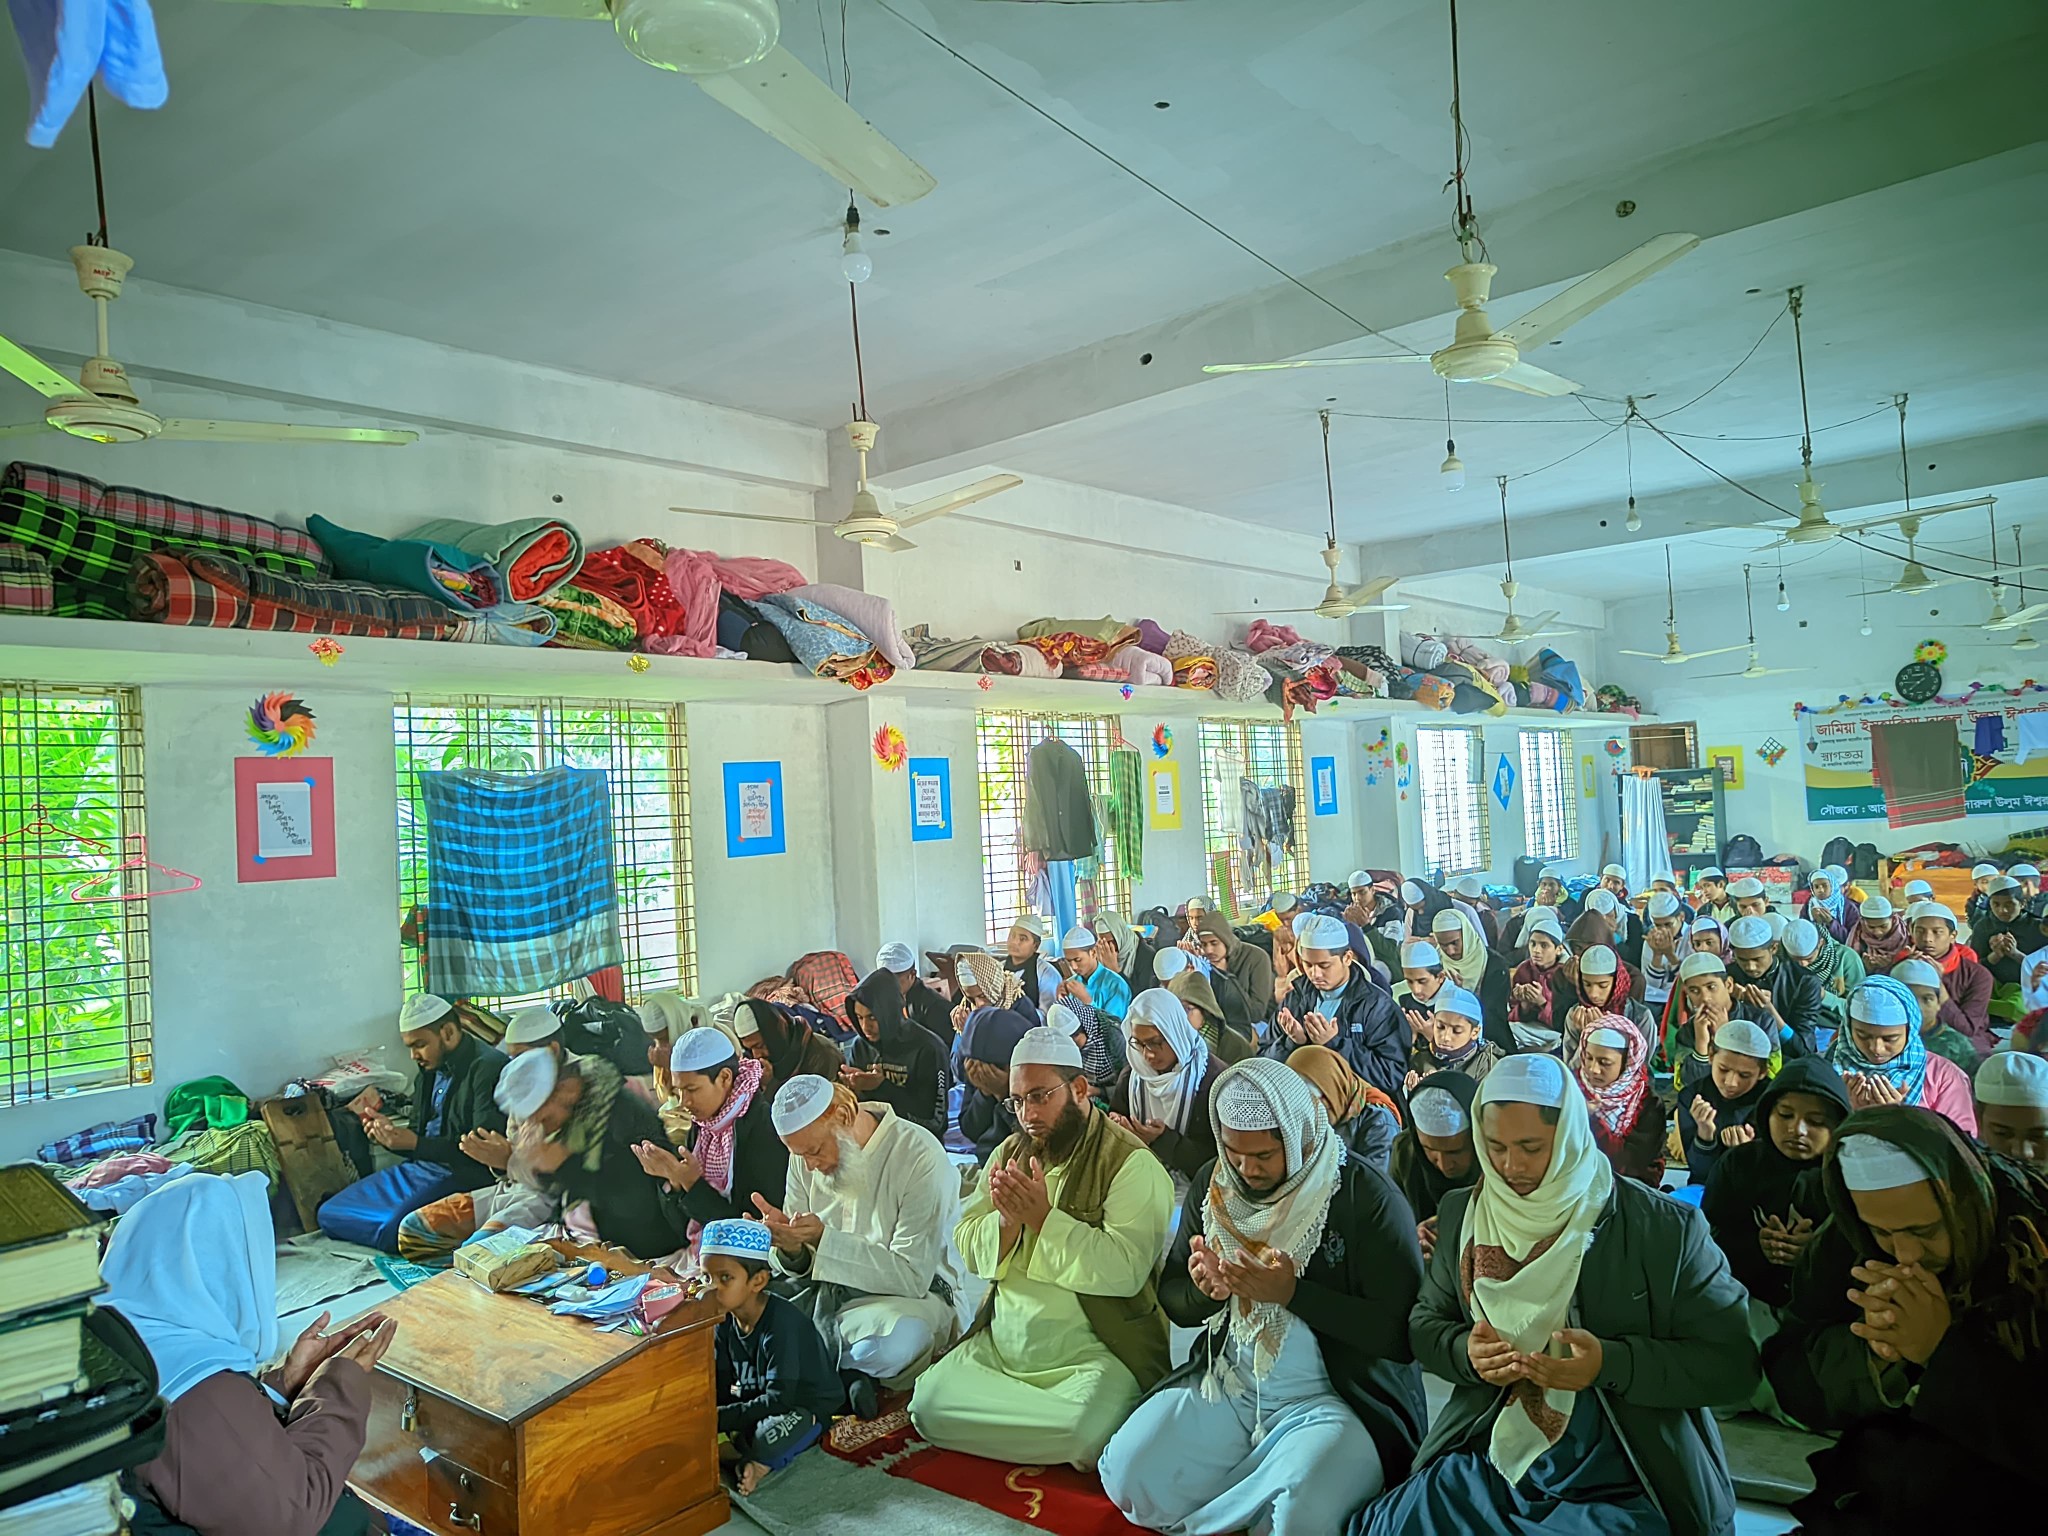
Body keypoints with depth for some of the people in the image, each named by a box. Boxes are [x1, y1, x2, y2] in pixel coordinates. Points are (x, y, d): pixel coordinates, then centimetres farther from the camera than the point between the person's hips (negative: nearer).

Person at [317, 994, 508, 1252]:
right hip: (421, 1167, 10)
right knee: (330, 1213, 5)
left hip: (467, 1173, -10)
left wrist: (415, 1143, -19)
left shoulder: (487, 1067, -15)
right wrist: (392, 1134, -1)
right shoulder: (431, 1069, 14)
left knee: (393, 1231, -29)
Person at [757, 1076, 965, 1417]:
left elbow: (911, 1276, -22)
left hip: (913, 1293, -5)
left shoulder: (920, 1156, -19)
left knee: (899, 1338, -39)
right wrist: (791, 1249, -21)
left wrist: (823, 1238, -30)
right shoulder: (807, 1155, 1)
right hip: (823, 1289, 5)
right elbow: (801, 1266, 4)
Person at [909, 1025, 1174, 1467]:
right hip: (1000, 1344, 6)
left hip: (1092, 1353, -6)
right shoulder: (1009, 1152, 12)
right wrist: (1006, 1220, -14)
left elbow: (1125, 1271, -22)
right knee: (928, 1404, -15)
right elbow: (968, 1251, 6)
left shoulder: (1131, 1164, -9)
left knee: (1075, 1431, -33)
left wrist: (1044, 1218, -22)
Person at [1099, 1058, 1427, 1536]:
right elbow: (1173, 1301, 9)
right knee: (1127, 1474, -16)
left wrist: (1294, 1293, -24)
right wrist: (1203, 1290, -16)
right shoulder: (1211, 1186, 2)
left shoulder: (1369, 1199, -14)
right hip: (1226, 1385, 5)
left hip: (1334, 1399, -4)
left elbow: (1403, 1333, -16)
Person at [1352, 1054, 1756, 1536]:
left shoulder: (1666, 1229, -7)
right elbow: (1426, 1325, 13)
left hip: (1618, 1486, -3)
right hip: (1483, 1465, 3)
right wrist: (1465, 1351, -10)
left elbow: (1734, 1364, -6)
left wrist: (1611, 1364, -20)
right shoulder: (1462, 1214, 4)